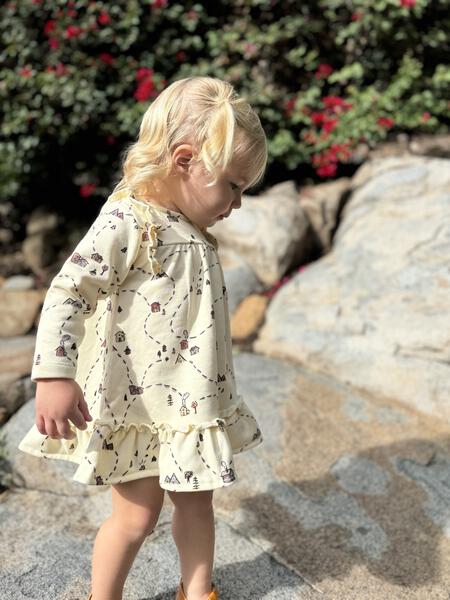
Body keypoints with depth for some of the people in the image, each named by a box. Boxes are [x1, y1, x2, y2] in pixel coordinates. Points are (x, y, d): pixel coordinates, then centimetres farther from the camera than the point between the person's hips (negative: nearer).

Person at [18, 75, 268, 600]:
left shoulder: (190, 229, 8)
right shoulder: (127, 221, -20)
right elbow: (67, 292, -24)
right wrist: (53, 376, -30)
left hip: (188, 402, 8)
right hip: (134, 405, -8)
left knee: (195, 499, 19)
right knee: (137, 516, 5)